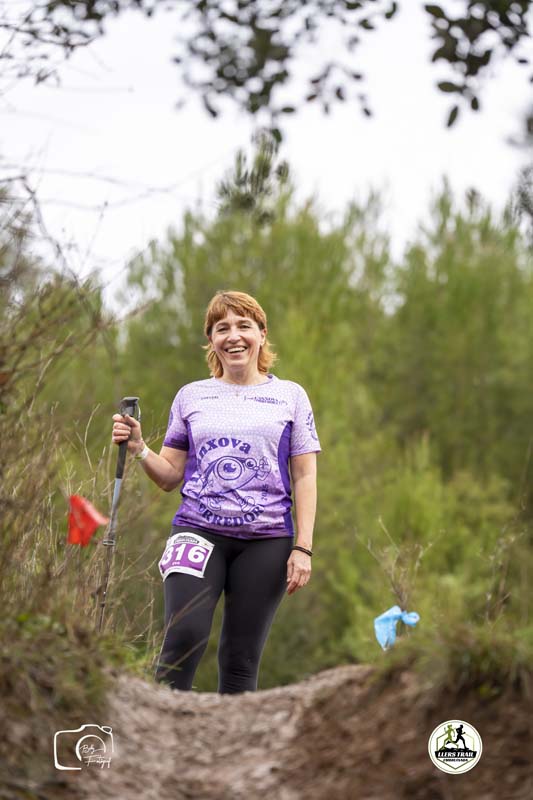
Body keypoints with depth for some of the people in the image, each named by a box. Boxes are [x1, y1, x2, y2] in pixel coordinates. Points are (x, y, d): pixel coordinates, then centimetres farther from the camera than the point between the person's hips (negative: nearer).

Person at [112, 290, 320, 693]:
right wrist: (138, 448, -5)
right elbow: (171, 476, 14)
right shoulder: (191, 396, 13)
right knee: (184, 639, -19)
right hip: (198, 531, 0)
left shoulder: (290, 395, 10)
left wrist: (303, 547, 0)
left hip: (267, 539, 0)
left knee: (241, 659, 0)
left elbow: (304, 477, 8)